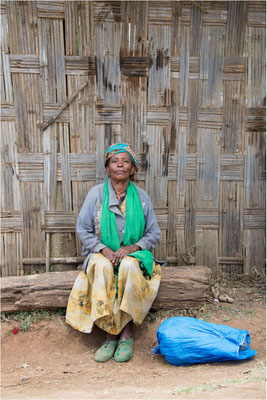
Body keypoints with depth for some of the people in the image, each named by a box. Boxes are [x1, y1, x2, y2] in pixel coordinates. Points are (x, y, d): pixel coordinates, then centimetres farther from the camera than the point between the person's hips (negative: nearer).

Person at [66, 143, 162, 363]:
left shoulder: (142, 197, 5)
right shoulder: (96, 193, 2)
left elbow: (154, 234, 6)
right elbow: (83, 229, 0)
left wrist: (133, 247, -13)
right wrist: (103, 249, -15)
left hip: (135, 255, 0)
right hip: (101, 253, 0)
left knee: (129, 265, -35)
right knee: (102, 267, -34)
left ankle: (126, 333, -21)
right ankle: (110, 334, -22)